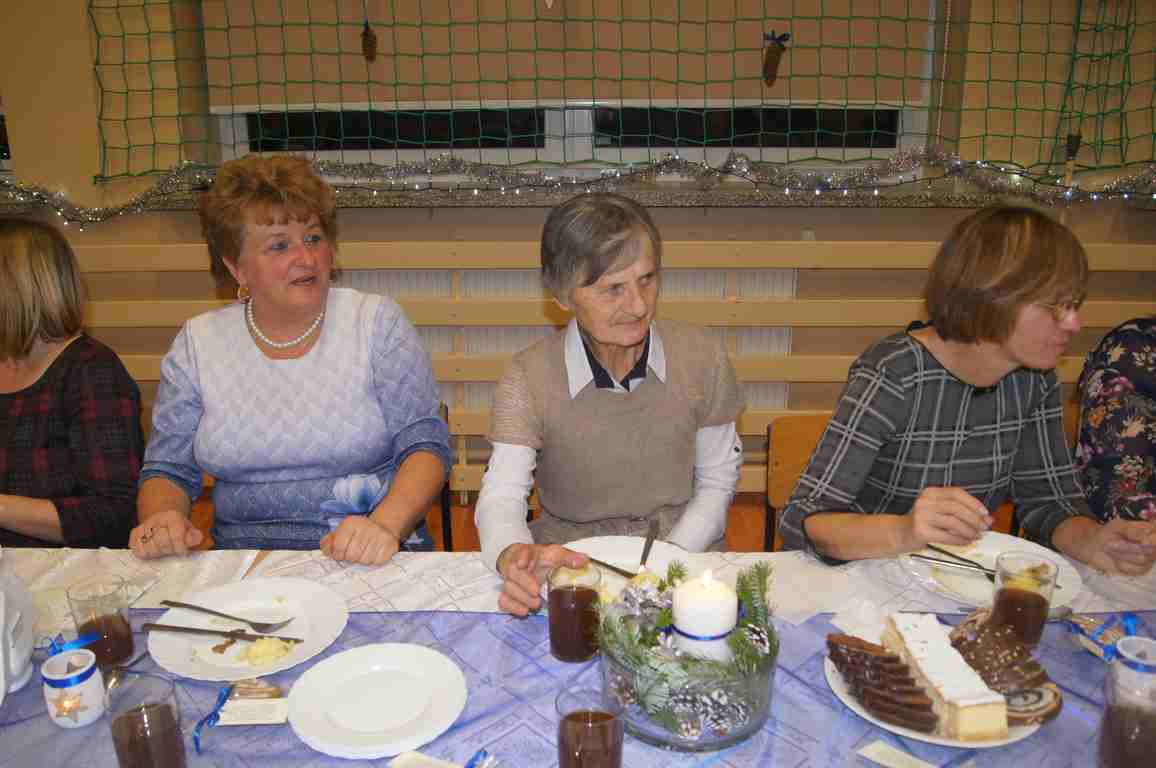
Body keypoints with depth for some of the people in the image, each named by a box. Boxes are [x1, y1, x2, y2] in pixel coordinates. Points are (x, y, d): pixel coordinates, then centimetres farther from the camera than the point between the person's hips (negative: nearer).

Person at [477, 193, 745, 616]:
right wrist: (514, 556, -37)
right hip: (572, 563, 0)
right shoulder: (529, 378, -9)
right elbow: (500, 496, -14)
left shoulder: (702, 357, -3)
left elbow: (717, 482, 5)